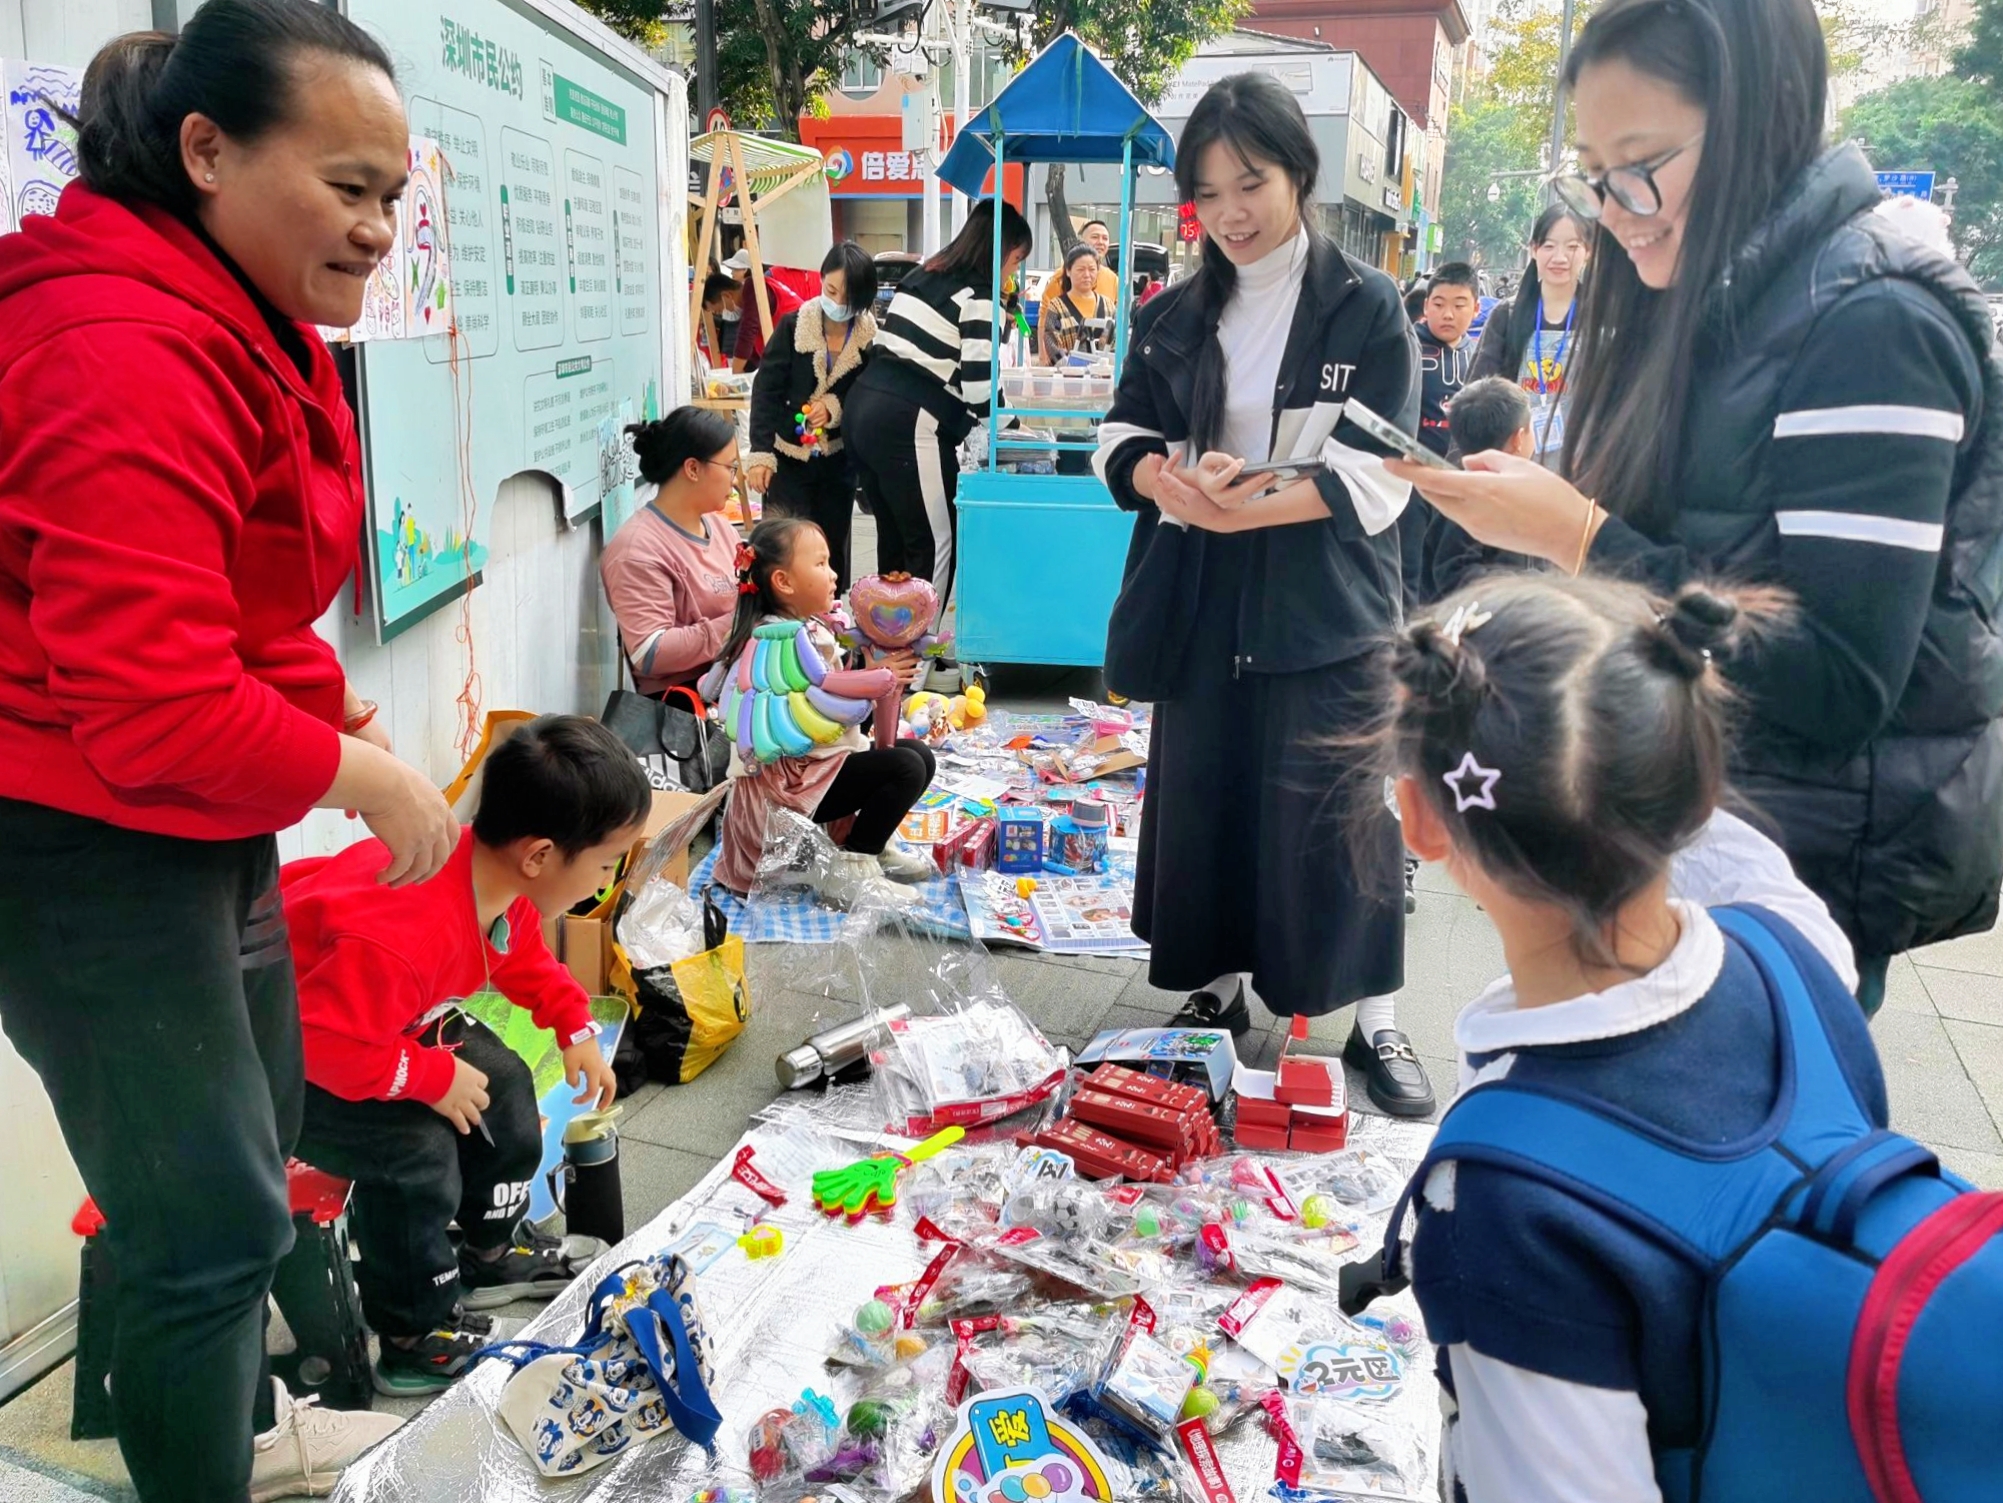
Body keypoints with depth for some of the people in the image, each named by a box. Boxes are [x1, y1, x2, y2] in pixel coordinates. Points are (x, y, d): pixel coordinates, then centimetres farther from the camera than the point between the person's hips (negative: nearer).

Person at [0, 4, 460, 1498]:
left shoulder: (250, 325, 8)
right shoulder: (127, 357, -25)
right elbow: (152, 711, -29)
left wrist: (340, 710, 3)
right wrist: (370, 778, -17)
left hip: (210, 829, 10)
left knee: (252, 1148, 24)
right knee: (214, 1221, 1)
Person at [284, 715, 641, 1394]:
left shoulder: (499, 880, -12)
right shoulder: (403, 933, -43)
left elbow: (524, 958, 10)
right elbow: (327, 1041, -40)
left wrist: (578, 1031, 4)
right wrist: (435, 1077, -27)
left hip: (377, 1019, 10)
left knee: (503, 1083, 8)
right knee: (416, 1147, -25)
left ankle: (496, 1251, 30)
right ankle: (418, 1341, -4)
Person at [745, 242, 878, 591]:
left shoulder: (871, 338, -7)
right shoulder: (792, 327, -10)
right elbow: (766, 390, -12)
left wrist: (836, 406, -19)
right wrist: (761, 452, -22)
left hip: (839, 460, 2)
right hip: (788, 457, -2)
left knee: (833, 546, 11)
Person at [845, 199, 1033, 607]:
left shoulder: (922, 275, 21)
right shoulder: (977, 296, -5)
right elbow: (979, 390, -11)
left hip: (865, 407, 9)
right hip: (908, 425, -9)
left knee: (894, 541, 16)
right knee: (935, 544, -2)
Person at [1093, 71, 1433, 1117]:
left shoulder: (1368, 307, -3)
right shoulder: (1172, 319, 9)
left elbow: (1374, 477, -11)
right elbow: (1121, 440, 5)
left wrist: (1242, 506, -23)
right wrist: (1175, 483, -18)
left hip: (1328, 610, -3)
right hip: (1202, 608, 4)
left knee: (1337, 815, 0)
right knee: (1205, 802, 9)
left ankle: (1376, 1022, 15)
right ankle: (1220, 987, 27)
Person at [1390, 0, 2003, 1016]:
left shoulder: (1871, 327, -18)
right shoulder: (1716, 305, 8)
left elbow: (1838, 685, -24)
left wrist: (1579, 536, -23)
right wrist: (1536, 512, -3)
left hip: (1815, 863, -8)